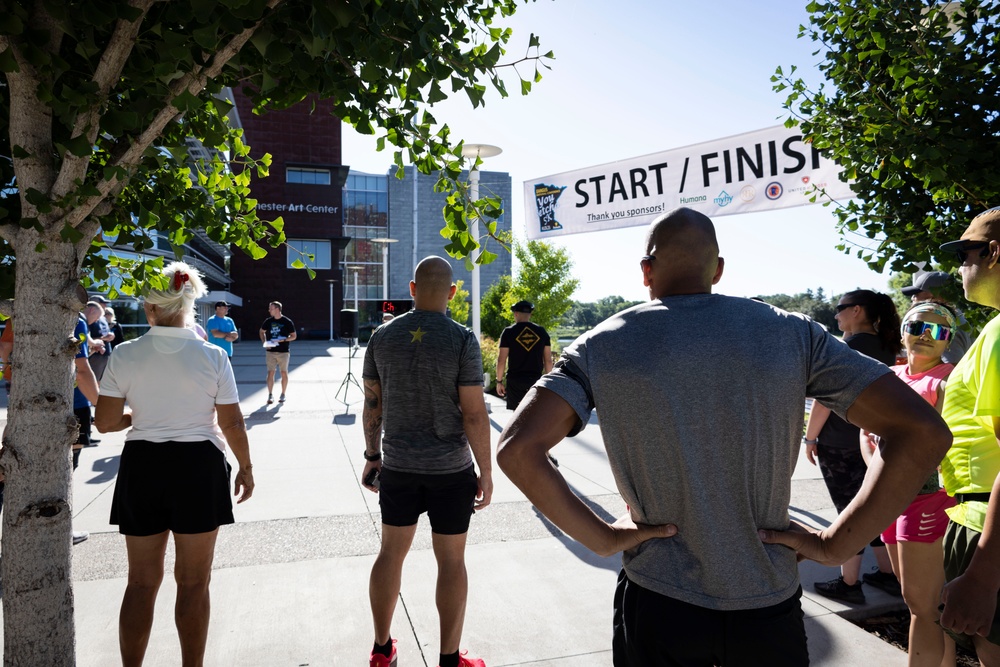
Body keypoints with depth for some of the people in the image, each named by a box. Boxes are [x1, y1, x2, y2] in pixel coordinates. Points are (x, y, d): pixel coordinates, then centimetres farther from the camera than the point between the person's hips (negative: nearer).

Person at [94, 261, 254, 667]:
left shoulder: (126, 355, -5)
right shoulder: (212, 356, -9)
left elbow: (105, 422, -4)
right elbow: (232, 424, -7)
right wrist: (246, 467, 7)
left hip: (142, 468, 2)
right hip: (198, 467, -2)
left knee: (141, 581, 17)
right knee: (194, 583, 12)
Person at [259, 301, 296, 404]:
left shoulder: (287, 322, -4)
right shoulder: (268, 321, 5)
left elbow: (293, 336, 0)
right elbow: (262, 332, 20)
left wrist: (284, 340, -17)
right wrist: (264, 342, 2)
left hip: (283, 352, -2)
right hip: (270, 351, 2)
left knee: (284, 373, 4)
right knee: (270, 373, 0)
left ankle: (283, 395, 14)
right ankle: (270, 395, 6)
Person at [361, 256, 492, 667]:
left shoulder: (383, 336, -1)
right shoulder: (462, 339, -13)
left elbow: (372, 404, 4)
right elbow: (474, 414, -14)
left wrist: (372, 455, 15)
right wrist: (486, 472, -5)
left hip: (398, 465, 4)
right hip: (451, 468, -3)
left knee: (391, 552, 17)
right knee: (451, 560, 10)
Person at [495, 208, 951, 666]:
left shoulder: (602, 346, -9)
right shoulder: (793, 333, -5)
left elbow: (516, 448, -18)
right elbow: (923, 432, -8)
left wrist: (601, 538, -8)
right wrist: (834, 545, -5)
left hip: (656, 605, 0)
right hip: (768, 605, 1)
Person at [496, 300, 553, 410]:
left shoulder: (508, 332, -3)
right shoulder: (541, 332, 4)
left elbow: (501, 360, -5)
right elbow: (548, 360, 5)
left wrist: (499, 381, 4)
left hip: (515, 381, -2)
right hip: (536, 380, 2)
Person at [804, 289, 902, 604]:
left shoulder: (849, 345, -16)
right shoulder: (886, 347, 7)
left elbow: (825, 398, -16)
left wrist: (810, 437, -10)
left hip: (840, 444, -8)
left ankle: (849, 584, 11)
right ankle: (888, 574, 28)